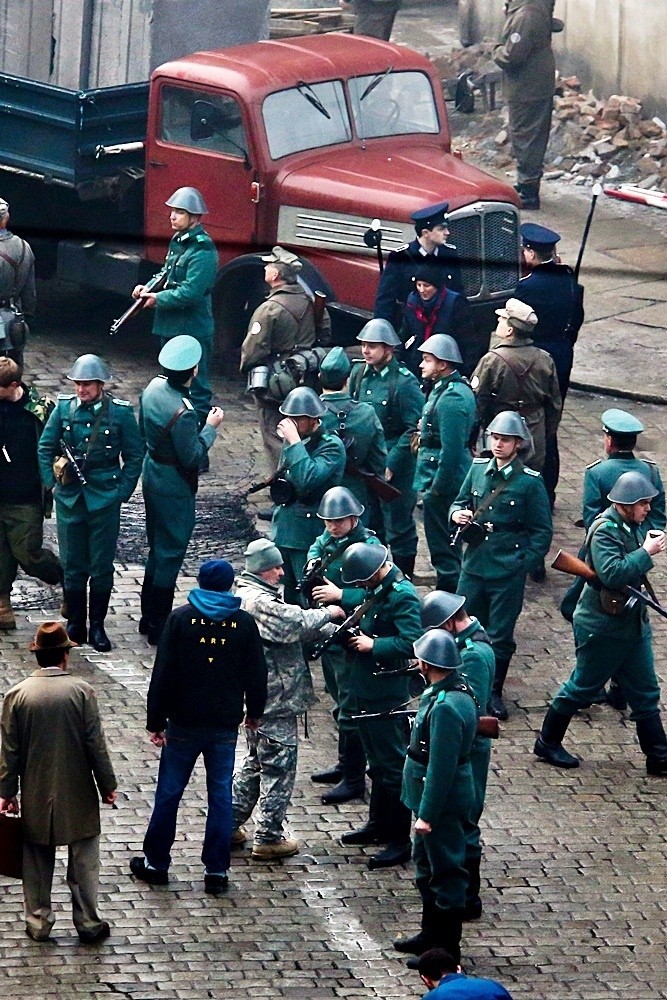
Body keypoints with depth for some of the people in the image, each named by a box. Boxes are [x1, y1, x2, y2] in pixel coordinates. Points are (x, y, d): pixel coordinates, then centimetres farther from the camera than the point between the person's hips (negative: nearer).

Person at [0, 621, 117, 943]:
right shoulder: (81, 691, -12)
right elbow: (96, 744, -9)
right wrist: (107, 785, 1)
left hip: (35, 796, 1)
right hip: (78, 796, -1)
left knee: (38, 860, 13)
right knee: (84, 861, 10)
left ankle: (38, 922, 18)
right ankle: (88, 923, 13)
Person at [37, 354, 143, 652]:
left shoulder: (121, 412, -6)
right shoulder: (64, 407, -1)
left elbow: (134, 456, 1)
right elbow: (45, 447, 8)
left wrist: (122, 491, -5)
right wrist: (51, 482, 0)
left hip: (104, 500, -2)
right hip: (69, 499, 2)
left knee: (102, 566, 5)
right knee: (72, 566, 7)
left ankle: (97, 626, 15)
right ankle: (75, 625, 17)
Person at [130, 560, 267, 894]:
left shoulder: (180, 619, -7)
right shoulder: (244, 623, -3)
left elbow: (163, 674, -9)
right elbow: (256, 674, 5)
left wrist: (155, 722, -3)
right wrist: (254, 712, 22)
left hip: (184, 725, -1)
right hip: (225, 726, 1)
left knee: (169, 793, 9)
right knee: (220, 796, 6)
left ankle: (156, 863, 17)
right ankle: (216, 871, 6)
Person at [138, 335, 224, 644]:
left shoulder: (153, 387, -4)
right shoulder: (182, 412, -31)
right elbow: (192, 457, -22)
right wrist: (210, 428, -12)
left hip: (152, 476, 9)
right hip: (174, 488, -9)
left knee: (157, 549, 21)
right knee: (170, 555, 4)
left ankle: (148, 617, 32)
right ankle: (159, 627, 12)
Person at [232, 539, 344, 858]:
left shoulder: (248, 594, 13)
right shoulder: (259, 601, -21)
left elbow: (290, 627, 13)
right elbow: (296, 623, -26)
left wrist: (330, 630, 2)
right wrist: (328, 613, -9)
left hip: (257, 699, 11)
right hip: (275, 700, -11)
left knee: (257, 761, 22)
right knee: (279, 766, -2)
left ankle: (229, 823, 27)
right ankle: (268, 837, 3)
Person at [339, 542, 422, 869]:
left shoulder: (402, 595, -20)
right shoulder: (377, 589, 8)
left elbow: (411, 642, -28)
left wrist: (373, 645, -22)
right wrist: (353, 635, 2)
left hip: (388, 695, -10)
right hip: (366, 690, 10)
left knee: (392, 767, -4)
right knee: (377, 762, 21)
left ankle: (399, 841, 1)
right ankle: (378, 824, 35)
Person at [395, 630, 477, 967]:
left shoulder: (447, 707, -29)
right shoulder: (454, 689, 4)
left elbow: (441, 766, -27)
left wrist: (427, 814, -23)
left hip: (442, 801, -11)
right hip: (430, 796, 11)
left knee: (445, 872, 1)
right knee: (427, 865, 23)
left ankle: (447, 950, 10)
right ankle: (431, 933, 38)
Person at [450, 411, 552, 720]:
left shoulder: (530, 482, -8)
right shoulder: (477, 469, 3)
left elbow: (542, 531, -3)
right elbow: (459, 503, 17)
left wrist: (524, 564, -10)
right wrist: (457, 514, -6)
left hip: (508, 574, -4)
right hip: (473, 566, 4)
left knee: (500, 636, 5)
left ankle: (493, 692, 19)